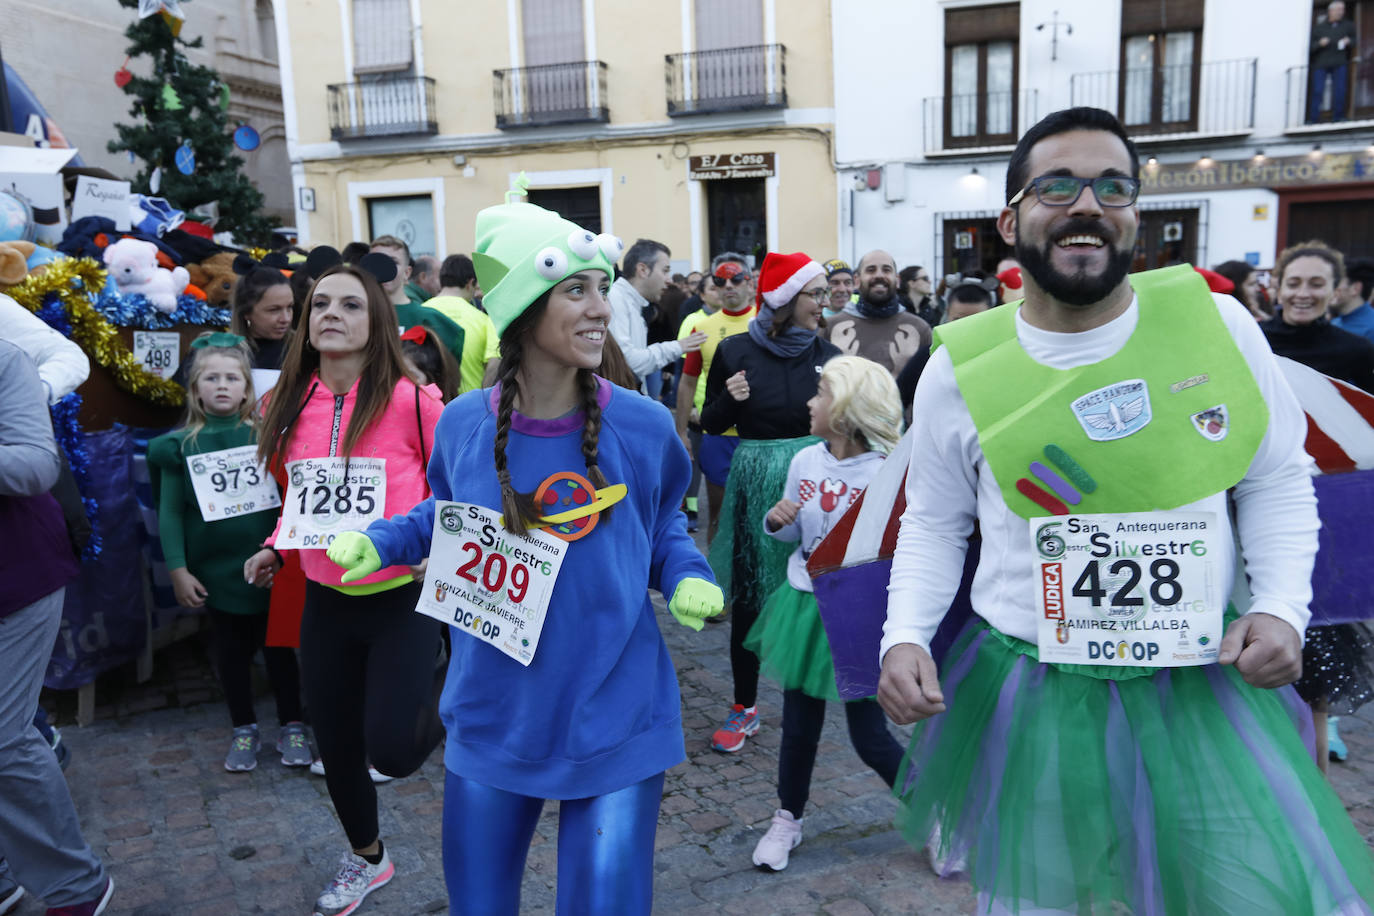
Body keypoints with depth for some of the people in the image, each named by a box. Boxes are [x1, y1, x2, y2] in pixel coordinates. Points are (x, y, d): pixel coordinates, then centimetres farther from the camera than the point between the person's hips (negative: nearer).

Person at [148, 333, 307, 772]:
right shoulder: (180, 445, -1)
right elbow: (170, 512, 0)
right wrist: (177, 569, -4)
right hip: (216, 572, 1)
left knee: (279, 647, 10)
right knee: (232, 653, 14)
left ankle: (292, 727, 25)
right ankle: (243, 730, 31)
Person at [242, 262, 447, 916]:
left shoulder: (410, 400, -15)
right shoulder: (289, 405, 1)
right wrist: (277, 547, 5)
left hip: (401, 596, -5)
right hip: (325, 601, 5)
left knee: (391, 751, -10)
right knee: (334, 744, 16)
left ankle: (442, 704, 27)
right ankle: (366, 857, 44)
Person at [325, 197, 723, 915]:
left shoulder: (641, 426, -11)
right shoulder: (463, 425, -7)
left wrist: (687, 579, -13)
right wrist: (378, 542, -4)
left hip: (616, 719, -2)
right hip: (493, 721, 2)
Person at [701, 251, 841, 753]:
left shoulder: (828, 354, 3)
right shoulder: (735, 351, -2)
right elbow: (711, 423, 4)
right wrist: (730, 400, -15)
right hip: (755, 481, -1)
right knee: (749, 597, 3)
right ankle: (744, 706, 18)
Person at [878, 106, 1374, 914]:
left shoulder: (1215, 320, -6)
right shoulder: (962, 366, -7)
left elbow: (1278, 481, 6)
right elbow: (935, 523, 4)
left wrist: (1282, 605, -8)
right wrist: (904, 636, -9)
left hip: (1205, 690, 1)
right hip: (1029, 699, 0)